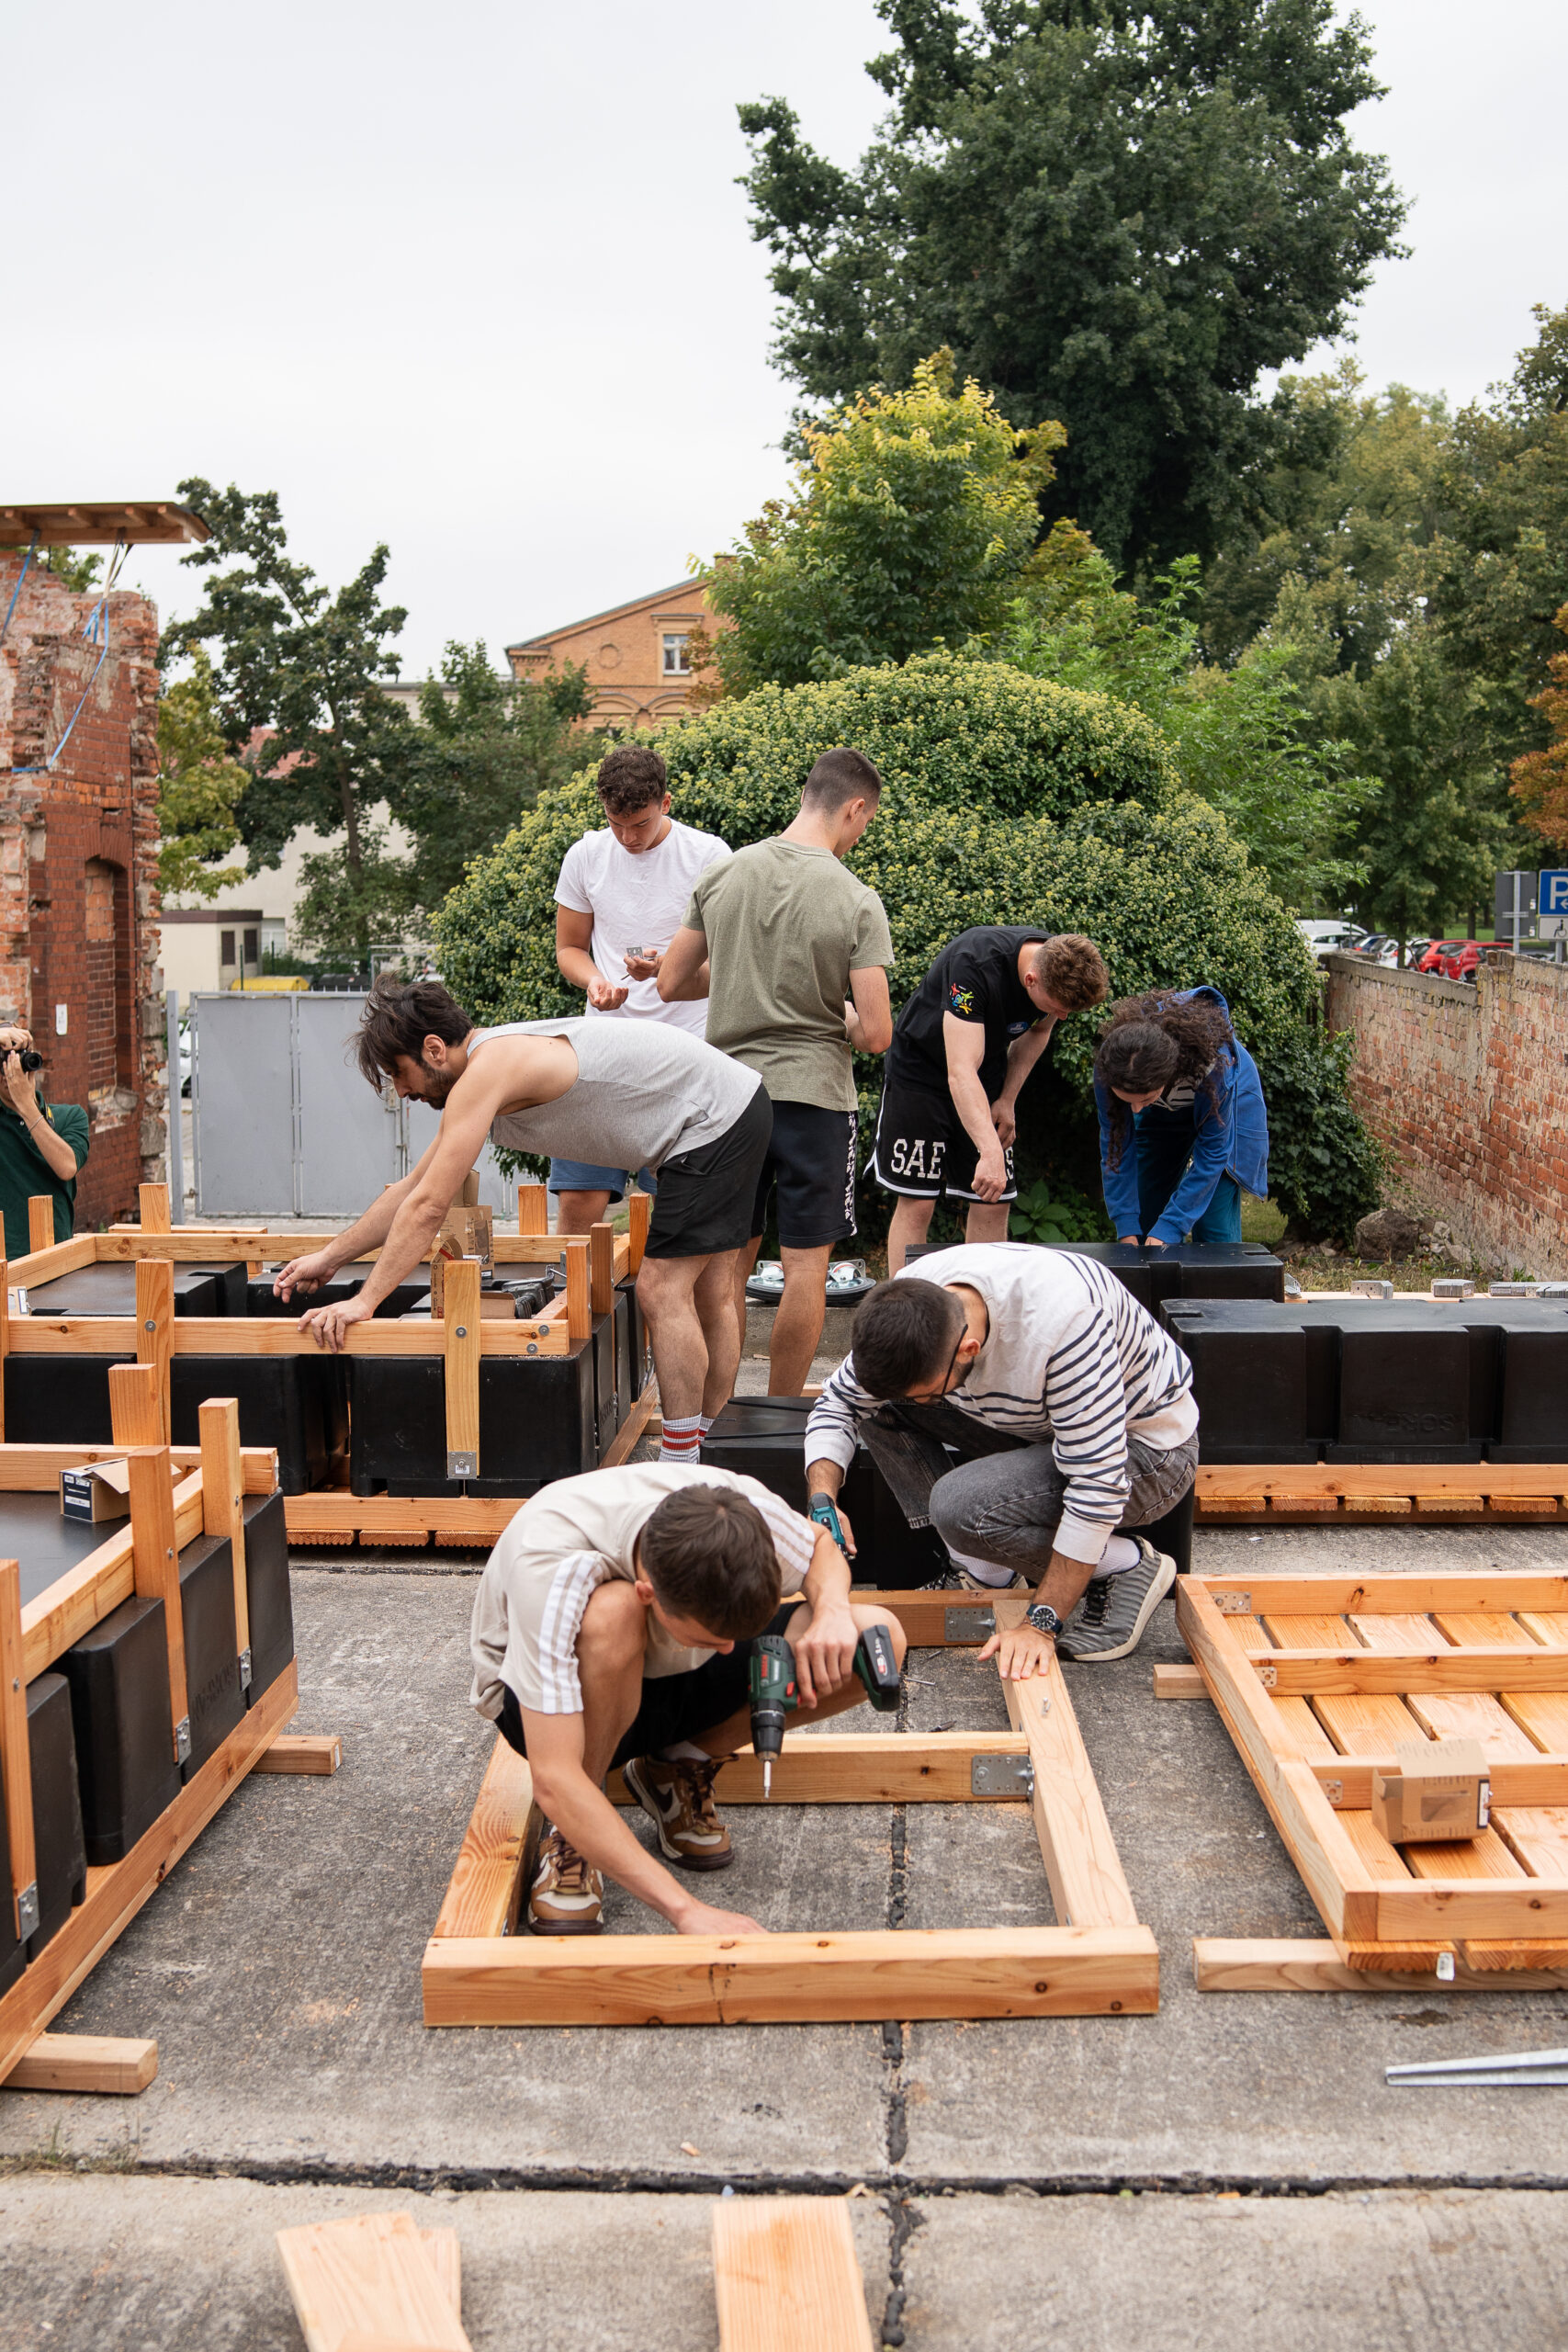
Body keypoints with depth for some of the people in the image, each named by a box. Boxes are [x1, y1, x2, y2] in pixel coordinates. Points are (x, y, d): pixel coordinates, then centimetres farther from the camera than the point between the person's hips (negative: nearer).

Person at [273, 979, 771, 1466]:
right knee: (708, 1294, 17)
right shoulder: (499, 1060, 10)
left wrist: (365, 1301, -18)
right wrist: (331, 1257, 17)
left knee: (662, 1290, -8)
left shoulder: (486, 1071, -21)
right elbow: (414, 1187, 17)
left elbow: (427, 1207, -23)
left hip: (713, 1119, -10)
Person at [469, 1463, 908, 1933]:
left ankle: (680, 1769, 1)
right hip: (543, 1698, -4)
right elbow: (553, 1780, -42)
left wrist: (833, 1610, -24)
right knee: (611, 1615, -41)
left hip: (679, 1680, 5)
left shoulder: (740, 1508, -27)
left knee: (879, 1639, -18)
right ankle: (570, 1839, -16)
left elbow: (820, 1546, -1)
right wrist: (687, 1910, -47)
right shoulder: (554, 1571, -40)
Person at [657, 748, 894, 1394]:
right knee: (806, 1265, 7)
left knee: (730, 1262, 14)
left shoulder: (721, 876, 0)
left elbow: (671, 984, 6)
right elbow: (875, 1034, -14)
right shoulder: (857, 903, -12)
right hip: (813, 1096, -4)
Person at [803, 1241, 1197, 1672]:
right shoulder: (911, 1301, -18)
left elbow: (1098, 1483, -34)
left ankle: (1128, 1566, -6)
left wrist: (1041, 1624, -31)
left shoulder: (1061, 1320, -38)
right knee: (886, 1394, -8)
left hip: (1146, 1446, -7)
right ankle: (986, 1571, 3)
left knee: (961, 1506, -29)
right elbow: (838, 1401, -3)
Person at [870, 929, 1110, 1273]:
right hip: (919, 1071, -5)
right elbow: (960, 1074, -41)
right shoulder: (974, 964, -36)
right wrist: (991, 1151, -51)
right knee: (916, 1203, -9)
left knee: (993, 1203, 0)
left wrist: (1008, 1099, -3)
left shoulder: (1063, 970, -16)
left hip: (990, 1076, 6)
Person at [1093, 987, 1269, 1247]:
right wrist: (1126, 1231, -27)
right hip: (1160, 1116, 3)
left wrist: (1168, 1229, -36)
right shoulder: (1111, 1064, -34)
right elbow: (1116, 1144, -23)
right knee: (1145, 1220, -1)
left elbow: (1211, 1153, -33)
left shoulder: (1212, 1062, -43)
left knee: (1215, 1230, -12)